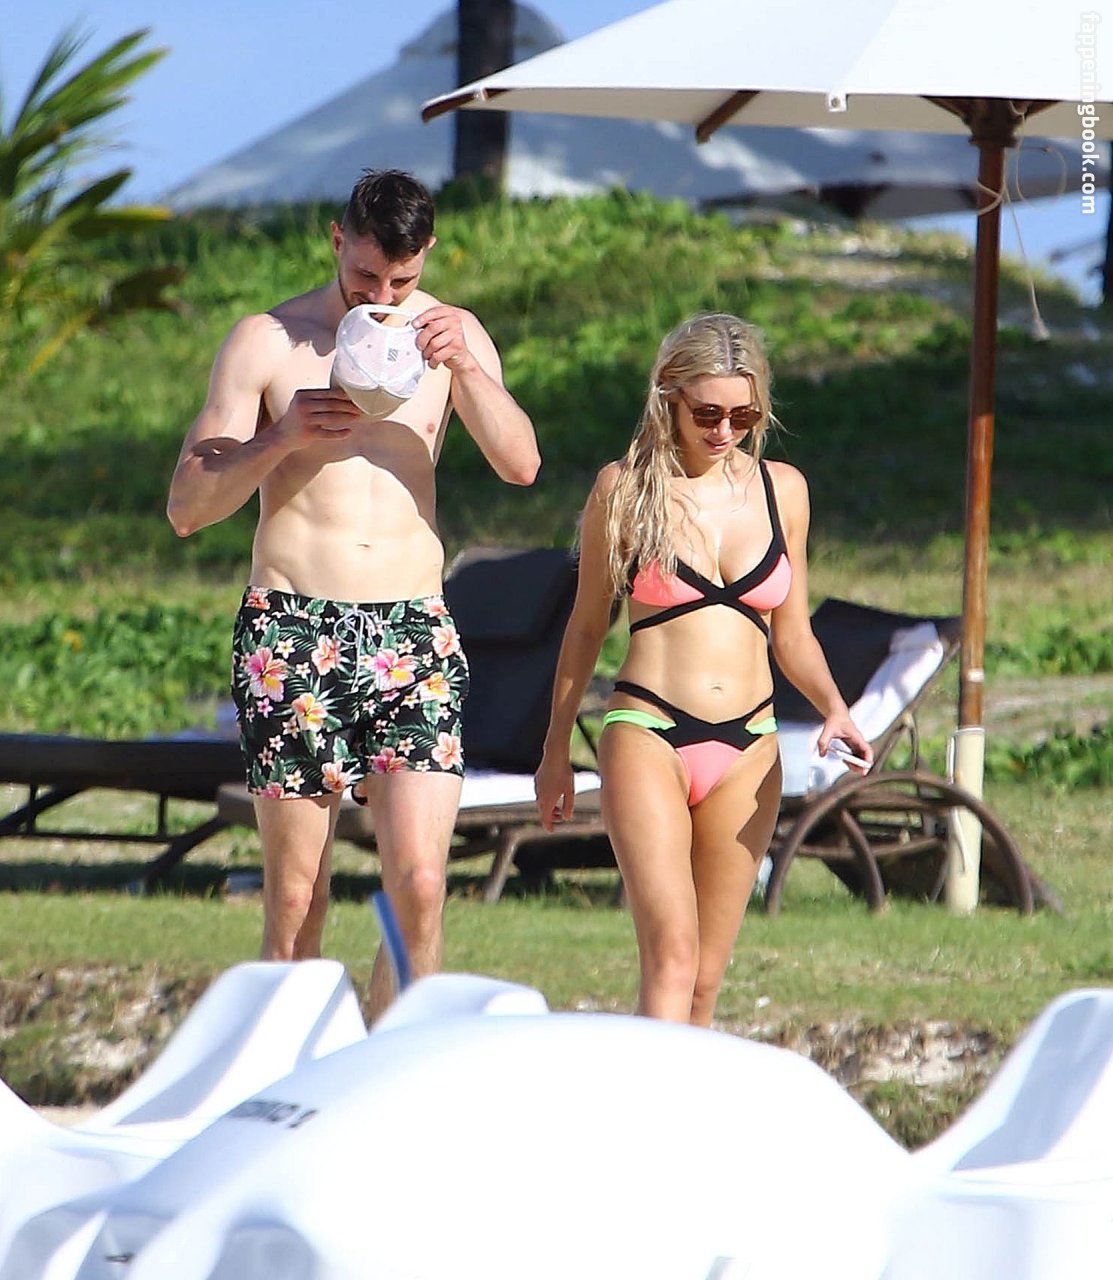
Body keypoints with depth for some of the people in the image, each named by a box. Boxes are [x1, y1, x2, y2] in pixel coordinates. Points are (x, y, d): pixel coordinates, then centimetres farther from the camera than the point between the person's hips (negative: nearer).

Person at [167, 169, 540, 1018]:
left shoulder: (452, 335, 10)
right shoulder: (266, 343, 2)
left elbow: (520, 465, -3)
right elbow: (187, 507, 0)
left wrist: (466, 369, -18)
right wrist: (282, 438, -15)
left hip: (413, 629, 2)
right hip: (292, 629, -2)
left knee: (420, 885, -11)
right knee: (295, 901, -3)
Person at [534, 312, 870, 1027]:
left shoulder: (782, 490, 9)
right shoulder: (626, 488, 1)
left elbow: (793, 633, 15)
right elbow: (587, 626, 11)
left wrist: (834, 707, -3)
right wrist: (557, 750, 15)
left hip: (747, 752, 3)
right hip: (648, 734, -3)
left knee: (707, 977, 4)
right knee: (671, 956, -18)